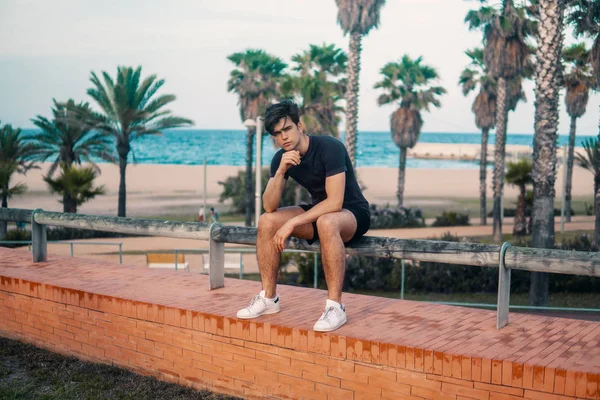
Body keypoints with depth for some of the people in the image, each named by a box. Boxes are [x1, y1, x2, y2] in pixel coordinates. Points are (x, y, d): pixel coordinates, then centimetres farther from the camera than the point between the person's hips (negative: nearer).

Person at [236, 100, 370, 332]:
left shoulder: (329, 148, -24)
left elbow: (335, 202, -31)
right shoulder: (281, 158, -4)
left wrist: (292, 223, -31)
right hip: (318, 212, 7)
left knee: (326, 222, -40)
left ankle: (335, 307, -33)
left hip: (352, 214, -7)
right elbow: (269, 207, -11)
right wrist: (281, 171, -26)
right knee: (266, 222, -12)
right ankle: (269, 298, -2)